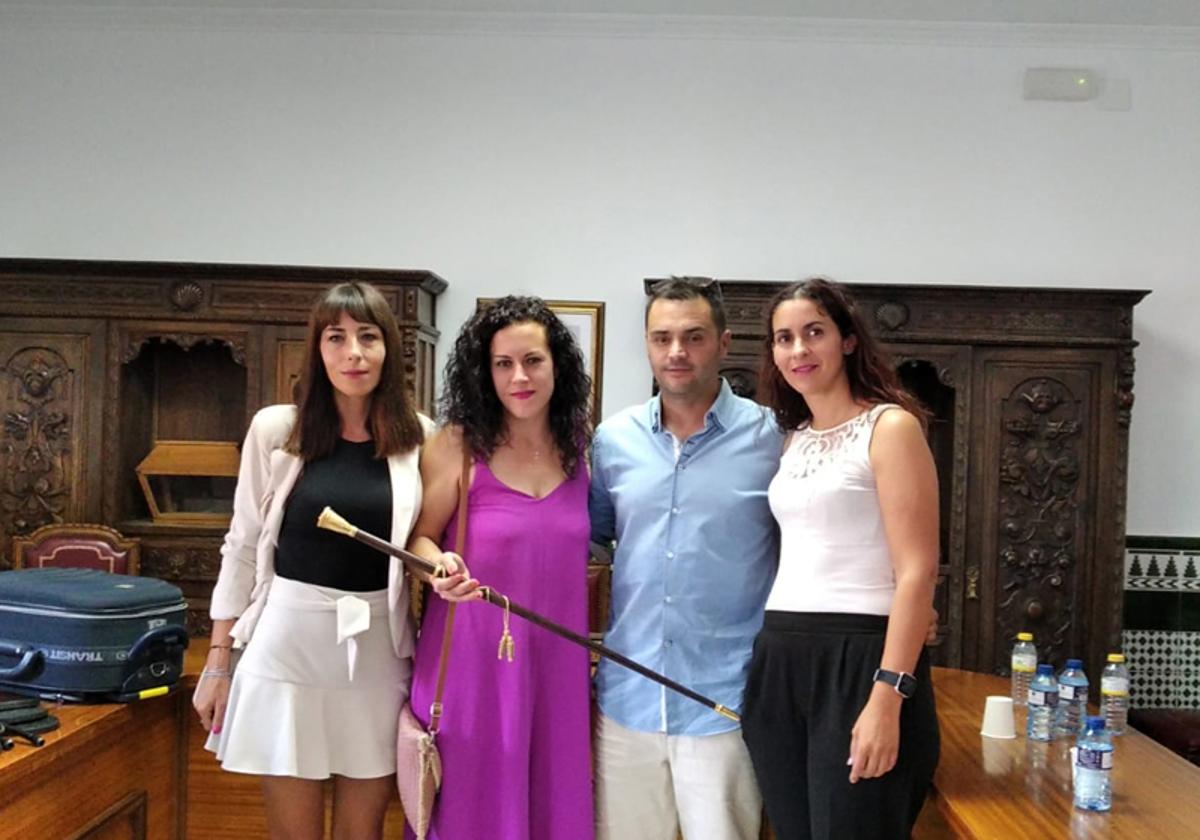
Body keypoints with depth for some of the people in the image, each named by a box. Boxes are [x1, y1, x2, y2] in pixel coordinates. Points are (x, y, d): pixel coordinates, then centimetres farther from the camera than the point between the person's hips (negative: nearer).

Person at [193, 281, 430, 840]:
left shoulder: (418, 438, 0)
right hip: (289, 642, -1)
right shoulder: (275, 429, -3)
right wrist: (218, 660, 3)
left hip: (378, 651, 1)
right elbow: (242, 547, 3)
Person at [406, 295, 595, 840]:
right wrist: (441, 566, -23)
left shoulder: (578, 446, 5)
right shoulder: (457, 443, -7)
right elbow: (420, 537, -2)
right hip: (472, 659, -3)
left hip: (555, 660, 4)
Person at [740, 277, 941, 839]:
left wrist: (888, 695, -21)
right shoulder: (793, 440, 15)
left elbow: (917, 571, -13)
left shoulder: (891, 426, -6)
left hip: (859, 658, -7)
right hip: (779, 661, 7)